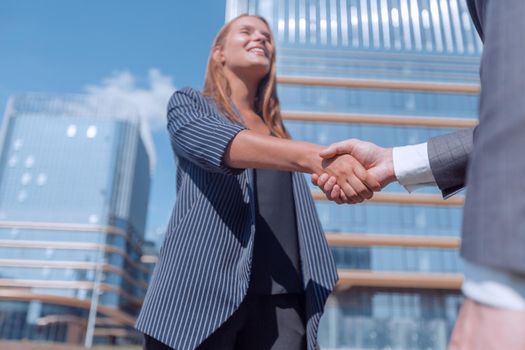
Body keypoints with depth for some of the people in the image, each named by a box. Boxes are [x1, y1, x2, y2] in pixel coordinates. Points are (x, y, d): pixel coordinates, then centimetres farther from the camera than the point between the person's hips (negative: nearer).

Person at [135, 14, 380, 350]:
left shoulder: (280, 135, 24)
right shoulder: (188, 104, 10)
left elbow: (302, 222, 18)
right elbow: (222, 143, -14)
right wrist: (316, 156, -29)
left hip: (282, 298, 4)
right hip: (203, 288, -4)